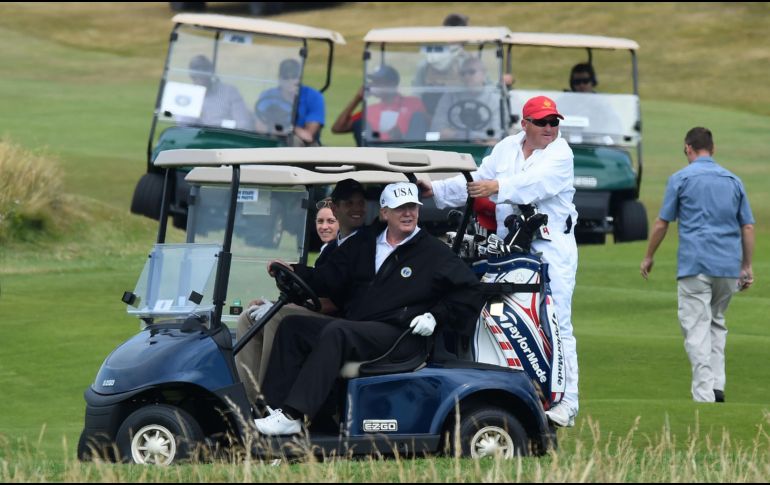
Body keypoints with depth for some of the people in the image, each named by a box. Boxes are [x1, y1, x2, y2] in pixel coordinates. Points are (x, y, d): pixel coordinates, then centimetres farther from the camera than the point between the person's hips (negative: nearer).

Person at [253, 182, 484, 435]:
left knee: (336, 332, -33)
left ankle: (293, 415, -42)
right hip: (352, 328, 6)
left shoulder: (435, 252, 8)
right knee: (292, 326, -11)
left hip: (398, 336, -6)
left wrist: (436, 317, -7)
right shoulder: (363, 245, 22)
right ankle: (276, 406, -24)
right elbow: (328, 280, 17)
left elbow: (470, 291, 4)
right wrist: (294, 273, 0)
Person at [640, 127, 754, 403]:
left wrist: (649, 257, 15)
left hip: (695, 265, -4)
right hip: (728, 266, 4)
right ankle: (717, 386, 7)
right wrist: (747, 267, 17)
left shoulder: (681, 179, -1)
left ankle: (704, 395, -14)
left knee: (697, 329, -5)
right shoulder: (733, 181, 11)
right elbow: (748, 227, 11)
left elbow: (662, 224, 2)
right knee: (717, 324, 19)